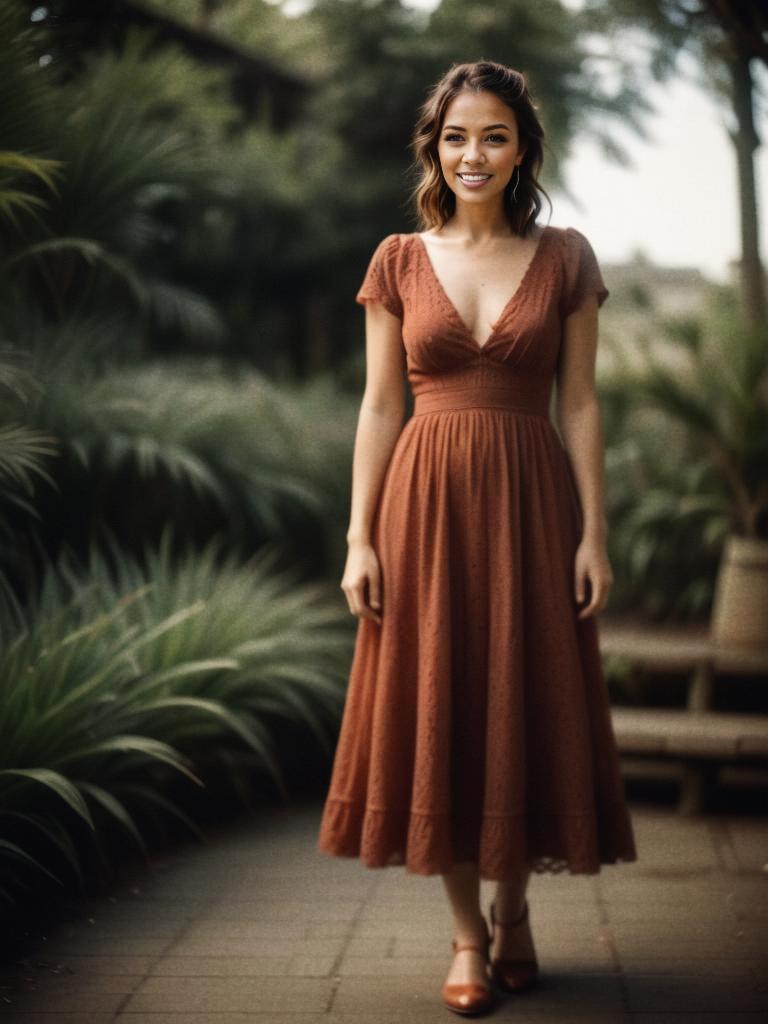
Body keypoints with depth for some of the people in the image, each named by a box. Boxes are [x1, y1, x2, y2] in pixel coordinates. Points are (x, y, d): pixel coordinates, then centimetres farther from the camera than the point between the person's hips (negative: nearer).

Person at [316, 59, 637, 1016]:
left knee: (526, 709, 6)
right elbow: (380, 408, 3)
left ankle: (514, 913, 26)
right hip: (426, 504, 1)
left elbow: (580, 404, 2)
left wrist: (593, 532, -4)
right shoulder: (400, 262, 5)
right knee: (436, 712, 3)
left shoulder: (565, 258, 3)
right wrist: (360, 537, -3)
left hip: (530, 504, 0)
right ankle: (467, 934, 17)